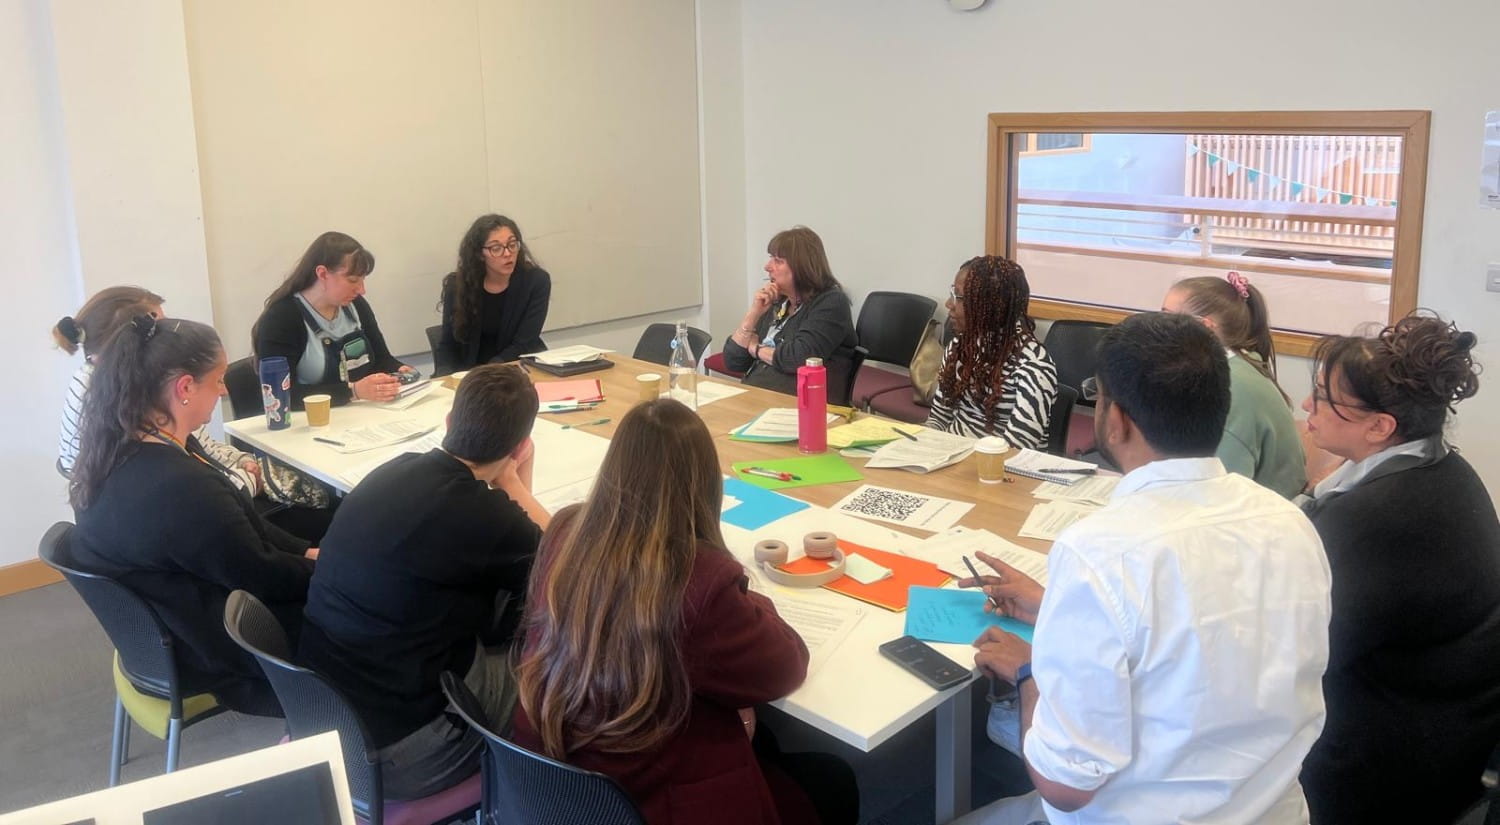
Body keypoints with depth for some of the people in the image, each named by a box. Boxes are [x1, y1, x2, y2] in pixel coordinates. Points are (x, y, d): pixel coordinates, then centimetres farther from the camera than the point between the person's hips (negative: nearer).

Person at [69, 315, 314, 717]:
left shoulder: (123, 447, -3)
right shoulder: (182, 488, -35)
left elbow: (240, 525, 6)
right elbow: (264, 577, -23)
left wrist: (308, 552, 3)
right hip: (209, 650, -9)